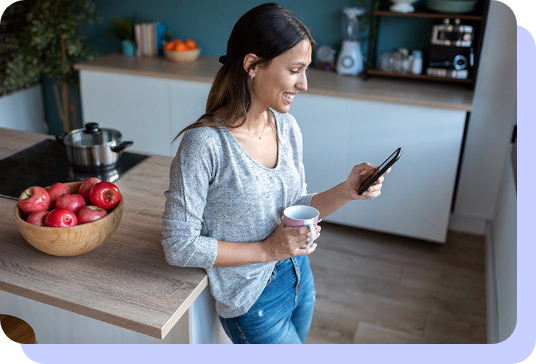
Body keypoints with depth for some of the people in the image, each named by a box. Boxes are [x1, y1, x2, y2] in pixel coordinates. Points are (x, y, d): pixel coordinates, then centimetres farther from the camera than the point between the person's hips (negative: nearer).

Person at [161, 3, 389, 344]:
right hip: (252, 300, -6)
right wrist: (267, 250, -22)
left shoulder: (287, 127, -4)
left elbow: (295, 207, 5)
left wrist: (345, 192, -12)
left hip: (299, 279, 7)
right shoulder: (206, 143, -26)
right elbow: (179, 246, -21)